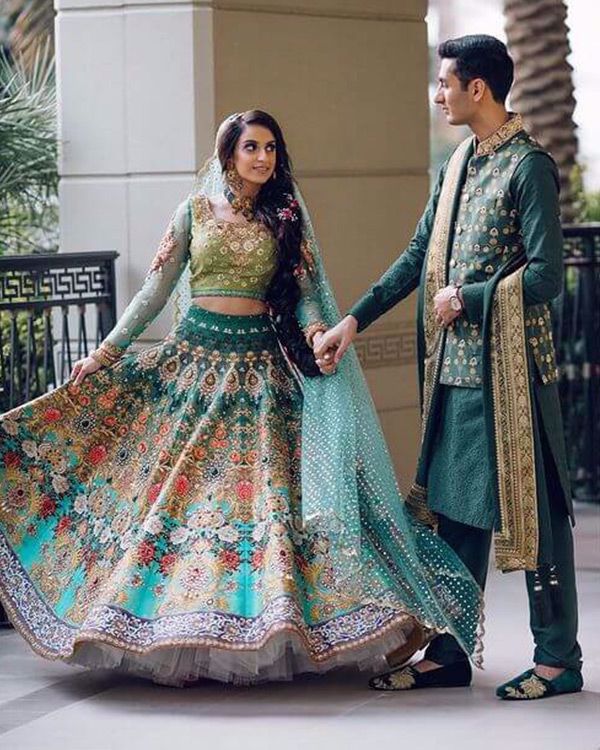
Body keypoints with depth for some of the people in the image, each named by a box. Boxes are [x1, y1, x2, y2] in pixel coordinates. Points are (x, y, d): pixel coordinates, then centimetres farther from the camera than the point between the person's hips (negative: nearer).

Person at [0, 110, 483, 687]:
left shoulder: (286, 216, 6)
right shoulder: (195, 210, 6)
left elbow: (305, 288, 2)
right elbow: (155, 288, 7)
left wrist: (316, 328, -20)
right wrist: (106, 351, 3)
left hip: (258, 367, -1)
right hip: (191, 356, 1)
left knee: (259, 485, -8)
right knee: (172, 483, -1)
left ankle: (258, 627, -5)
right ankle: (167, 631, 6)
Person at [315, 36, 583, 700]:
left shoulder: (528, 166, -12)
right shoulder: (458, 165, 13)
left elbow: (546, 275, -17)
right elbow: (419, 255, 18)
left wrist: (465, 297, -11)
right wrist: (354, 319, 16)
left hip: (510, 367, -8)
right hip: (455, 366, 8)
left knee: (529, 508, -1)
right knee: (457, 506, 12)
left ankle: (558, 658, 8)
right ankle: (449, 652, 20)